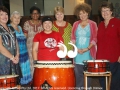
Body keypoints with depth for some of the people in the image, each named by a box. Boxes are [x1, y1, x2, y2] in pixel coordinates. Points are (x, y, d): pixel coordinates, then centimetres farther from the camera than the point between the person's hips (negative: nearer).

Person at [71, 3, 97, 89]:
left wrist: (87, 49, -14)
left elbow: (94, 39, -3)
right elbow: (73, 38, 9)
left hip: (88, 53, -2)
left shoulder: (93, 24, 2)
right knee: (78, 73, 3)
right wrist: (76, 48, -6)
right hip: (77, 53, 2)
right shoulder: (76, 24, 10)